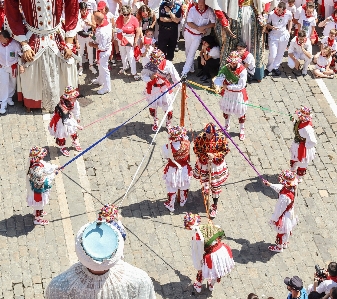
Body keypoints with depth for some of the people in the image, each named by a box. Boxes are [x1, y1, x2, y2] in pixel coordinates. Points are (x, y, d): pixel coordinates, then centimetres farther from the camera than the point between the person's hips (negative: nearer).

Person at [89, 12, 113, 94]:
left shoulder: (102, 32, -39)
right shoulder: (106, 22, -13)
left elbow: (102, 47, -31)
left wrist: (93, 45, -16)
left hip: (103, 52, -9)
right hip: (107, 47, 9)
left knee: (104, 69, 9)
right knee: (101, 66, 30)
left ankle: (106, 87, 26)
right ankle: (100, 80, 52)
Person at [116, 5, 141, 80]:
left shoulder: (134, 19, -19)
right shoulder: (119, 18, -9)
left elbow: (138, 31, -13)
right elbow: (115, 27, 9)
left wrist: (136, 41, -12)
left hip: (130, 40, -4)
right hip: (121, 39, 4)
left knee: (131, 56, -7)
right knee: (123, 55, 20)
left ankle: (134, 73, -1)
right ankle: (125, 67, 42)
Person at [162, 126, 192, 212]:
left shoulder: (168, 147, -33)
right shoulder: (187, 143, -28)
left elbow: (166, 157, -13)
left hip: (172, 170, -2)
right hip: (185, 169, 2)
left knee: (172, 188, 23)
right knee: (183, 186, 29)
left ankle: (170, 205, 43)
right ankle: (182, 201, 54)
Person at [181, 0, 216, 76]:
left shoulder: (209, 11, -17)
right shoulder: (192, 9, -17)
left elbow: (213, 23, -8)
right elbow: (189, 23, -16)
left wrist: (204, 27, -23)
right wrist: (198, 28, -28)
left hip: (198, 35, -2)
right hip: (189, 33, 2)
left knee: (191, 53, -5)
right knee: (187, 51, 15)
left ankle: (184, 72, 0)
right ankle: (191, 68, 35)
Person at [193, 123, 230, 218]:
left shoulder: (221, 137, -20)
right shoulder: (200, 138, -19)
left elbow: (226, 150, -10)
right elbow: (196, 149, -7)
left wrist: (214, 156, -23)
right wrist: (205, 156, -22)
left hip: (217, 165, -1)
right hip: (204, 164, 1)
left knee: (216, 185, 8)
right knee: (204, 181, 19)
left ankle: (215, 206, 21)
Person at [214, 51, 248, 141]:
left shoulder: (242, 70, -26)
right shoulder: (225, 68, -15)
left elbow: (241, 86, -27)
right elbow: (219, 78, -23)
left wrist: (227, 86, -26)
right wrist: (218, 86, -45)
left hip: (238, 94, -4)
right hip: (227, 93, 4)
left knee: (240, 113, 12)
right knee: (226, 110, 23)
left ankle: (242, 130, 33)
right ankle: (226, 126, 50)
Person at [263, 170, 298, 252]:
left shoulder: (285, 197, -42)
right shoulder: (292, 188, -19)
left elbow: (280, 208, -27)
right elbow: (280, 188, 2)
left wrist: (275, 219, -12)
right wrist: (270, 184, 12)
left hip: (284, 216, -7)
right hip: (290, 213, 7)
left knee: (281, 231, 19)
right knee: (287, 230, 31)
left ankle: (279, 247, 43)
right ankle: (285, 243, 54)